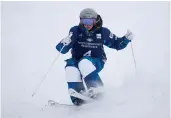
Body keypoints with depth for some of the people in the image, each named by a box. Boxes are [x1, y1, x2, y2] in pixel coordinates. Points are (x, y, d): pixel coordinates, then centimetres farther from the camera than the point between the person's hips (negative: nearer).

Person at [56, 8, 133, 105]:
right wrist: (65, 43, -31)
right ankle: (77, 97, -26)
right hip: (77, 60, 2)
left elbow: (116, 44, 13)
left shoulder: (102, 32, -1)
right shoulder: (76, 31, -4)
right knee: (70, 67, -31)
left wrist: (126, 39, -6)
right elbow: (62, 49, -8)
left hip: (96, 62, -1)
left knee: (84, 63, -34)